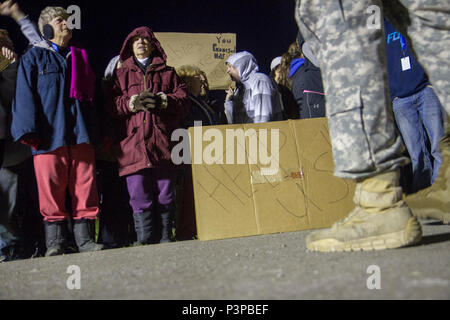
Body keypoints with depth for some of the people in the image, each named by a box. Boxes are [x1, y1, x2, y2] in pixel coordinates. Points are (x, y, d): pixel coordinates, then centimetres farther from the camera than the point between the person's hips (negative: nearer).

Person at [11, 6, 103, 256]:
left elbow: (91, 95, 26)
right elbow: (25, 95, 2)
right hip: (49, 135, -3)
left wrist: (95, 130, 17)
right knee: (52, 191, -5)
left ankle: (85, 239, 2)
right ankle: (55, 243, 0)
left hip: (81, 134, 4)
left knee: (85, 187, -2)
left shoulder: (80, 57, 23)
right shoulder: (34, 57, 10)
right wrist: (30, 130, -10)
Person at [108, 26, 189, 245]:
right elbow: (112, 105, 7)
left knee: (165, 195, 0)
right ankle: (145, 241, -1)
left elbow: (183, 101, 8)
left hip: (163, 142, 0)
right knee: (140, 197, -6)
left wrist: (163, 100, -9)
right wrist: (133, 103, -11)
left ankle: (165, 238, 9)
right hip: (133, 143, 0)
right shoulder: (122, 74, 21)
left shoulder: (167, 73, 21)